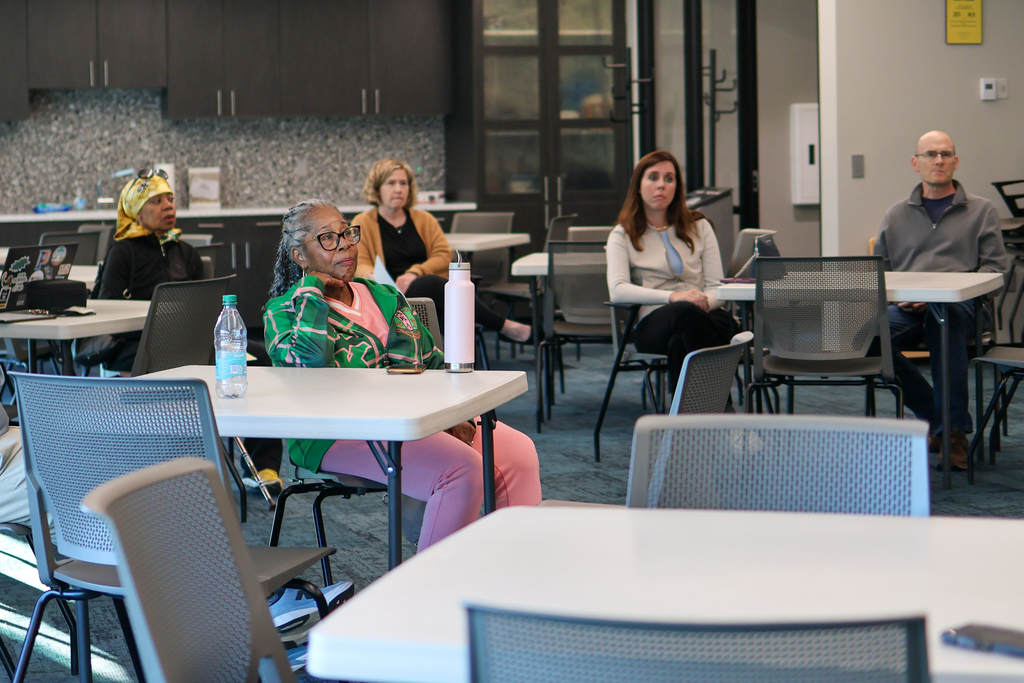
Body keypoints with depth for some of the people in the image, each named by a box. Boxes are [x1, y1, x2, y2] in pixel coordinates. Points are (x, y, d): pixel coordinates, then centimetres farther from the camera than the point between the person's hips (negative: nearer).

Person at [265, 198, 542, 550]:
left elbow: (435, 363, 22)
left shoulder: (384, 295, 23)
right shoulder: (283, 312, 3)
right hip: (343, 435, -7)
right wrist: (311, 287, -6)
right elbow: (312, 357, -21)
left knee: (519, 451, -14)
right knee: (462, 468, -29)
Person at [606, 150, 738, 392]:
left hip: (707, 317, 1)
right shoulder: (623, 235, 13)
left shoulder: (699, 227, 21)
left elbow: (716, 286, 12)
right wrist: (672, 296, -20)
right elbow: (618, 290, -6)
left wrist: (704, 302, -15)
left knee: (679, 344, -38)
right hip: (653, 324, -1)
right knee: (686, 312, -38)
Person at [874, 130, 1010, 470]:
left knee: (944, 318, -41)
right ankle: (934, 414, -15)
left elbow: (995, 268, 6)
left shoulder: (981, 210, 17)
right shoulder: (896, 215, 25)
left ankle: (954, 428, -32)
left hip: (959, 305, -2)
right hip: (905, 309, 3)